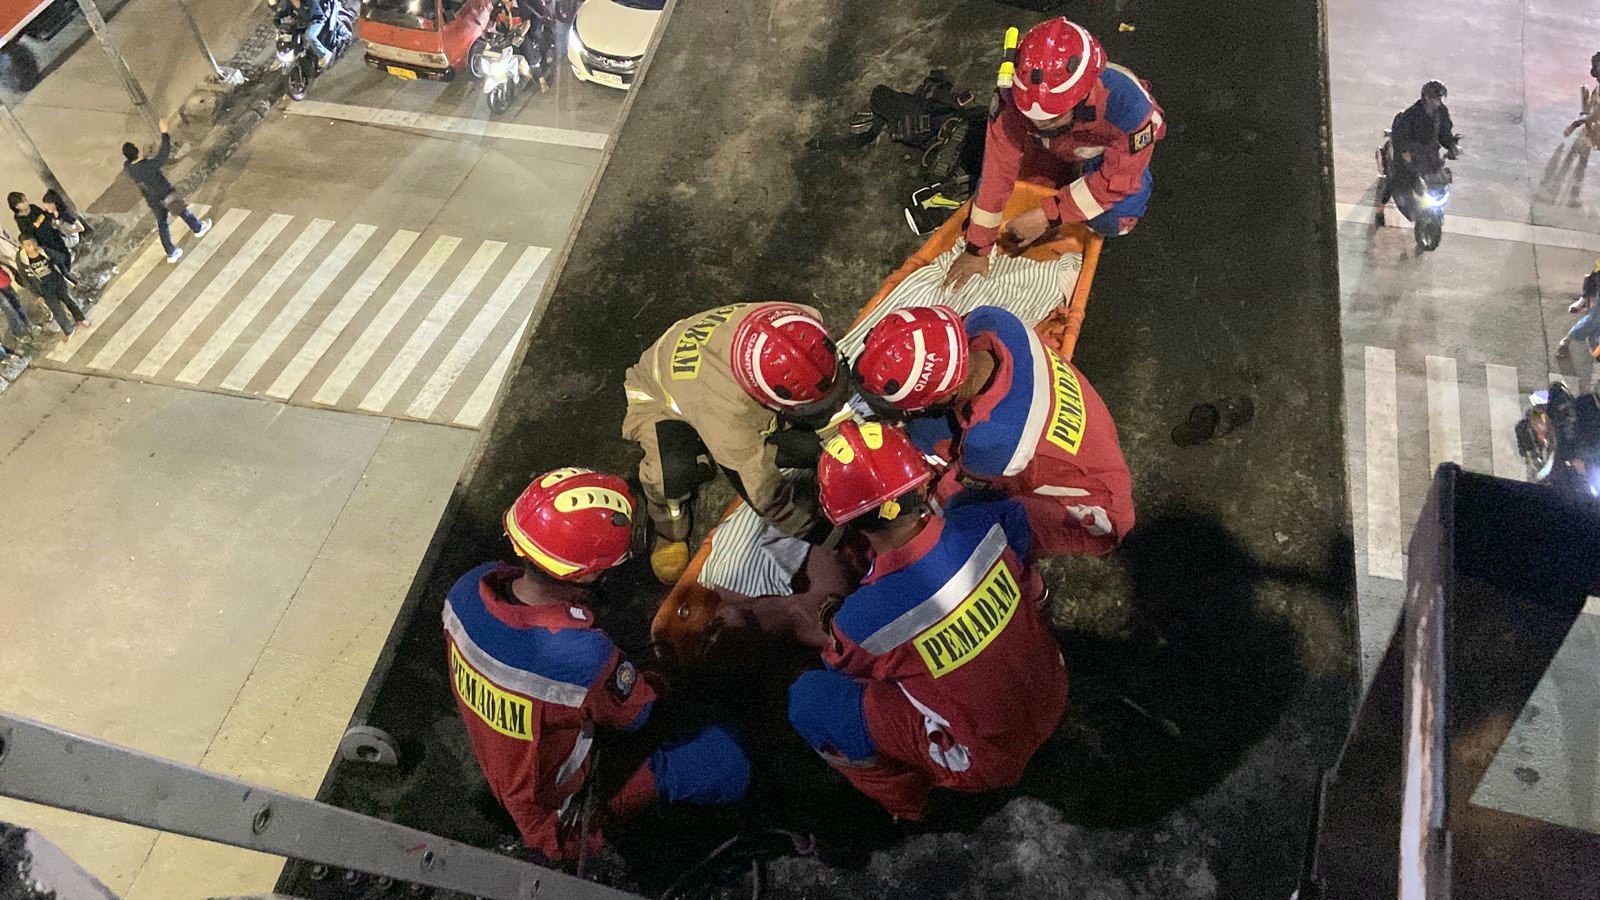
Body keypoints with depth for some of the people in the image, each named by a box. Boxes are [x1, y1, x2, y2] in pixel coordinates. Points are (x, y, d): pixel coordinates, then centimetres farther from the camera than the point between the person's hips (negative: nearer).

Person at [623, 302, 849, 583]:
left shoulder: (801, 328, -32)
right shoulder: (727, 413, -46)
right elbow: (767, 496, -33)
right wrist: (818, 532, -21)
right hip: (663, 402, -6)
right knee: (676, 469, -37)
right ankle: (670, 532, -4)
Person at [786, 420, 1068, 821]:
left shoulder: (862, 618, -29)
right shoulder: (983, 525, -20)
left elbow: (840, 664, -4)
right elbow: (1018, 516, 7)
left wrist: (825, 597, 13)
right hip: (1053, 698, 5)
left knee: (809, 699, -1)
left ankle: (905, 801, 20)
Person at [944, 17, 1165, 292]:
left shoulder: (1126, 104, -44)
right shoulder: (1014, 96, -39)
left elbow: (1119, 179, -30)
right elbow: (999, 168, -31)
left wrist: (1048, 215, -33)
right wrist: (977, 248, -28)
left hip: (1114, 152, -2)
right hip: (1052, 147, 3)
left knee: (1113, 221, -25)